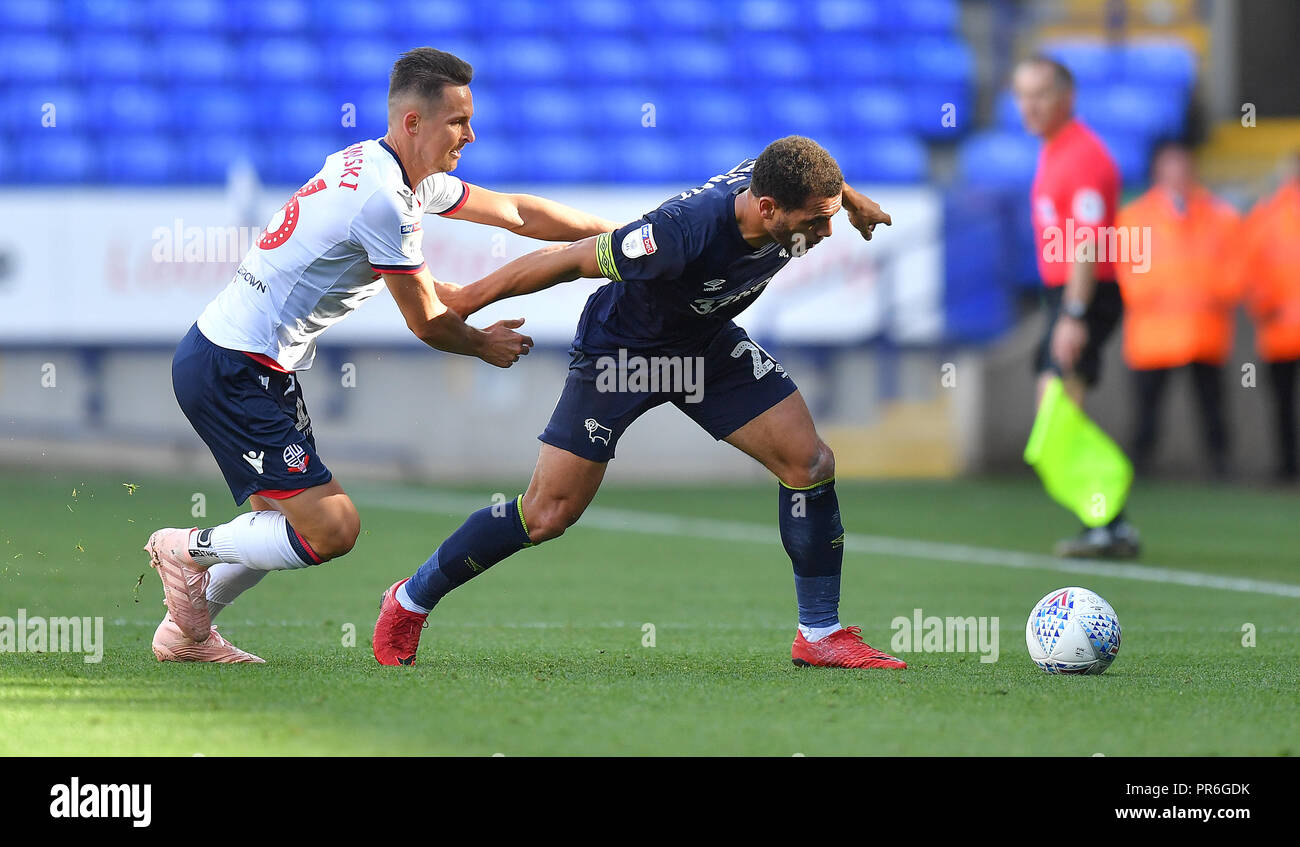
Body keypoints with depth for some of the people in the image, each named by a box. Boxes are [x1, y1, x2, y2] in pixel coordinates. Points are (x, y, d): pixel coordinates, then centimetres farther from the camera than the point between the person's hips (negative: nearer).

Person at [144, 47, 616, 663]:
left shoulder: (375, 166, 11)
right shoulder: (384, 200, -20)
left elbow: (517, 212, 19)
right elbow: (426, 324, -9)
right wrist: (486, 345, 11)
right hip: (233, 373, -10)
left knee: (281, 520, 20)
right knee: (332, 528, -13)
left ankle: (186, 633, 28)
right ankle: (191, 549, 4)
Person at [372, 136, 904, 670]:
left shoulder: (785, 186, -22)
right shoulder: (683, 231, -41)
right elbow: (568, 261, -28)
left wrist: (853, 200, 27)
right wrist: (472, 298, -16)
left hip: (707, 344, 6)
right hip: (618, 347, -6)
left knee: (810, 462, -7)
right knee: (548, 514, -5)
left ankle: (820, 635, 6)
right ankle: (410, 601, 16)